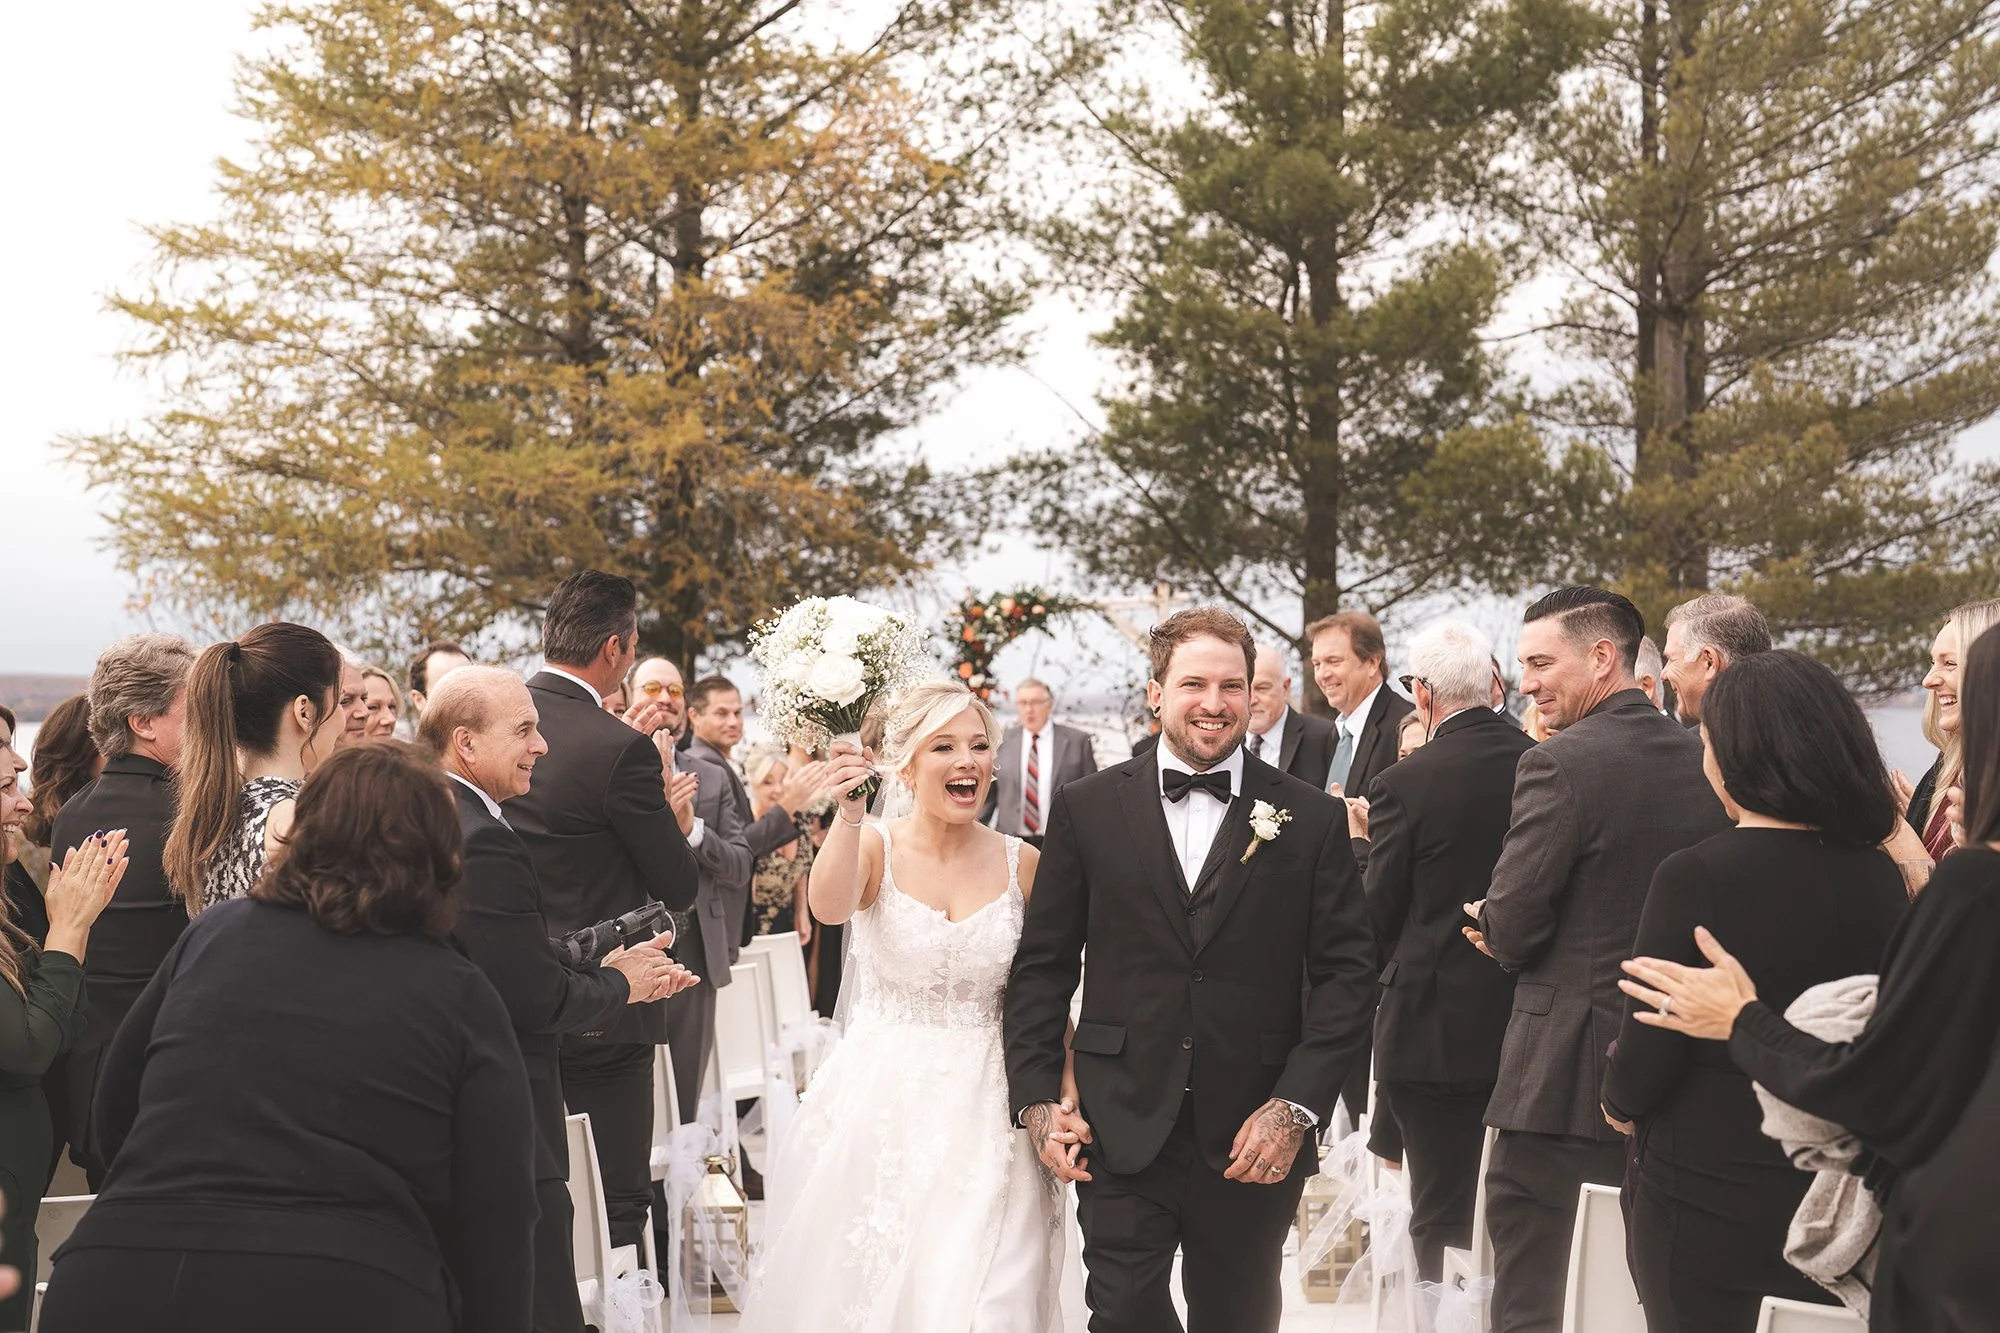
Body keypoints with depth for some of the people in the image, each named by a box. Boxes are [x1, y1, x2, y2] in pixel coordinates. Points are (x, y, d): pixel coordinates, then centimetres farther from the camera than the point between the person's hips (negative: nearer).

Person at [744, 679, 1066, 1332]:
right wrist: (849, 811, -42)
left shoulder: (1022, 863, 0)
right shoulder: (873, 846, -5)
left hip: (985, 1111, 1)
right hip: (880, 1102, -1)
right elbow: (829, 906, -27)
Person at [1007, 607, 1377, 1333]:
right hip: (1121, 1131, 0)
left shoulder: (1311, 818, 1)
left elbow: (1347, 972, -1)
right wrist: (1037, 1096, -3)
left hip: (1255, 1140, 1)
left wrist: (1297, 1106, -9)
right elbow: (1041, 964, 5)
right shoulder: (1088, 808, 3)